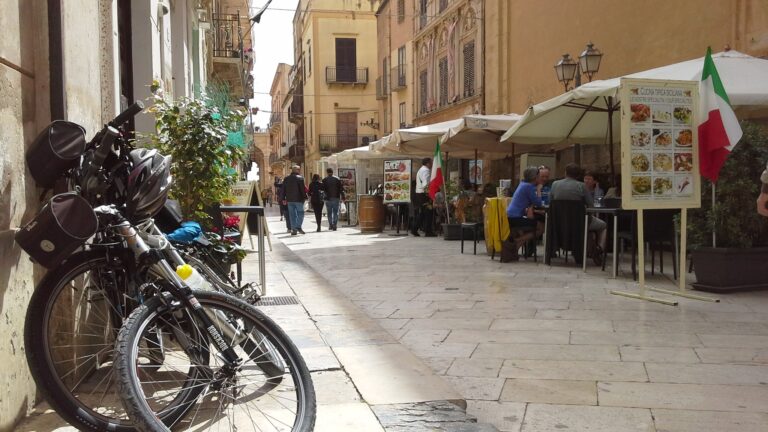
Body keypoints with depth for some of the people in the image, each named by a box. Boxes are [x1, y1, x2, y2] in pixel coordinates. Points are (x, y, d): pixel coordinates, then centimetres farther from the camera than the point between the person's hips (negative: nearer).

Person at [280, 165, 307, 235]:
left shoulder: (286, 179, 10)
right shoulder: (300, 178, -7)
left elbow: (283, 190, 11)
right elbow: (303, 189, -10)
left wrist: (283, 198, 15)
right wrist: (305, 197, -4)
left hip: (289, 200, 5)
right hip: (298, 199, -5)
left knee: (292, 215, 8)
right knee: (300, 213, 2)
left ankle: (293, 229, 7)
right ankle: (298, 227, -13)